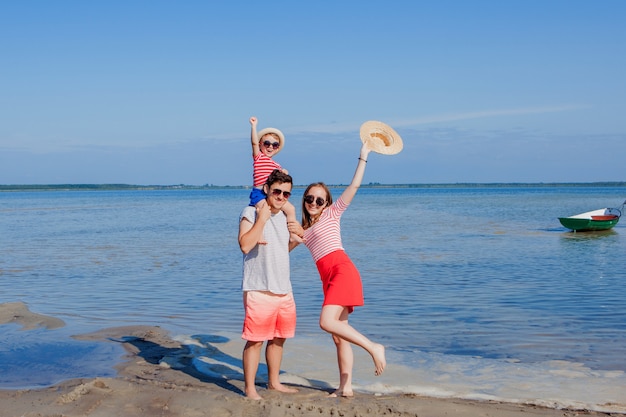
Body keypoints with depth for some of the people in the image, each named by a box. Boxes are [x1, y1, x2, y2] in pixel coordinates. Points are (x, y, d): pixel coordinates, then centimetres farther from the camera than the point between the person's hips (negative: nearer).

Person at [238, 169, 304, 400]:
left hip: (284, 290, 8)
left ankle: (274, 381, 31)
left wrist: (300, 236, 9)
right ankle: (250, 388, 7)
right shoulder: (251, 212, -9)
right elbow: (245, 245, -22)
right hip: (259, 290, -8)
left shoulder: (283, 216, 14)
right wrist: (262, 219, -21)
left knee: (278, 338, 17)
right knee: (255, 340, -3)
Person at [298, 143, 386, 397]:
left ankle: (373, 347, -16)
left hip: (342, 270, -7)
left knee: (327, 322, -23)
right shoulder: (304, 229, 22)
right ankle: (345, 387, 9)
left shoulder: (331, 214, 5)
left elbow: (354, 186, -2)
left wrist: (363, 158, -4)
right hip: (328, 278, 7)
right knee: (339, 336, 6)